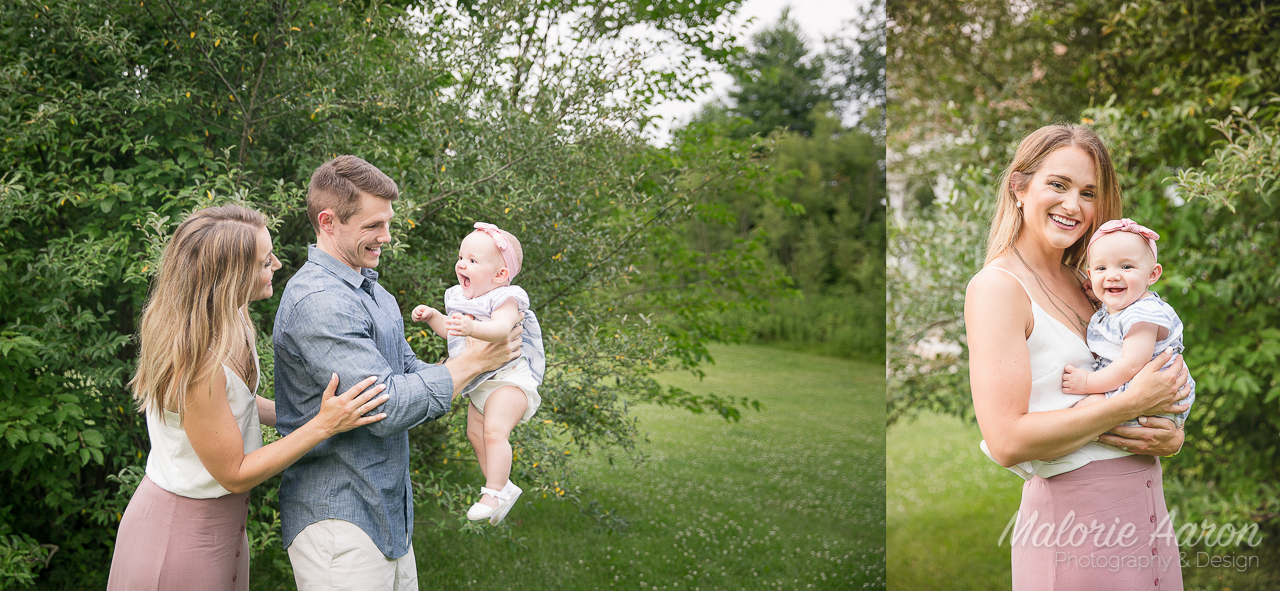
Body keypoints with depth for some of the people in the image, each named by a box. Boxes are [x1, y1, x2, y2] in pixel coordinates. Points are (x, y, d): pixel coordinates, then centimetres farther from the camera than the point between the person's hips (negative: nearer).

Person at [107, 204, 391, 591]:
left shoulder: (228, 325, -4)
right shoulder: (195, 363, -31)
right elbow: (234, 474, -22)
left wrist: (303, 414, 4)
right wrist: (323, 425, -25)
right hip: (182, 534, -8)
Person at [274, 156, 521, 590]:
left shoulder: (374, 293, 14)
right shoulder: (318, 301, -20)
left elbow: (408, 370, 17)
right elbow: (387, 406, -24)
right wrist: (471, 362, -12)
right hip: (339, 518, -9)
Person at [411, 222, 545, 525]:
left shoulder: (505, 299, -19)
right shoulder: (461, 298, 8)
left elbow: (502, 328, -40)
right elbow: (452, 331, 24)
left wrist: (472, 327, -57)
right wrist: (433, 316, 8)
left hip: (508, 378, -10)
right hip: (479, 383, 10)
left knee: (494, 431, -24)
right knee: (476, 434, 16)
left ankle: (494, 492, -16)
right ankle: (504, 486, 31)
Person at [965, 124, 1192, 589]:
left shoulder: (1083, 284, 11)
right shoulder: (997, 286, -12)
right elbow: (1006, 441, -22)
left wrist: (1172, 435, -6)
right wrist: (1130, 403, -18)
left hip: (1147, 502, 8)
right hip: (1072, 516, -7)